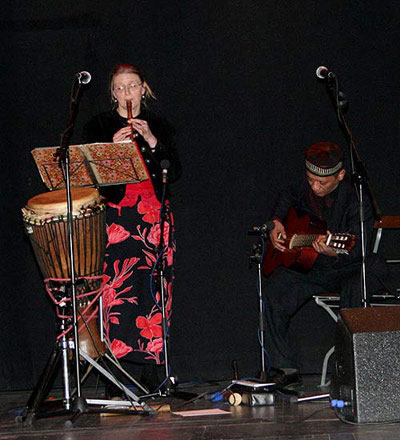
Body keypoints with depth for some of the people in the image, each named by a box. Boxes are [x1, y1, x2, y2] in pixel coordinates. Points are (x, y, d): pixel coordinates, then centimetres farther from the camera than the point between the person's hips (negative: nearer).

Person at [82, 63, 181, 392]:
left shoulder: (160, 127, 16)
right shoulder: (98, 127, 12)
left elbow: (175, 173, 6)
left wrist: (152, 142, -7)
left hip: (155, 218, 2)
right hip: (115, 217, -2)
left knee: (155, 294, -4)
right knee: (117, 293, -12)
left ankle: (151, 374, 2)